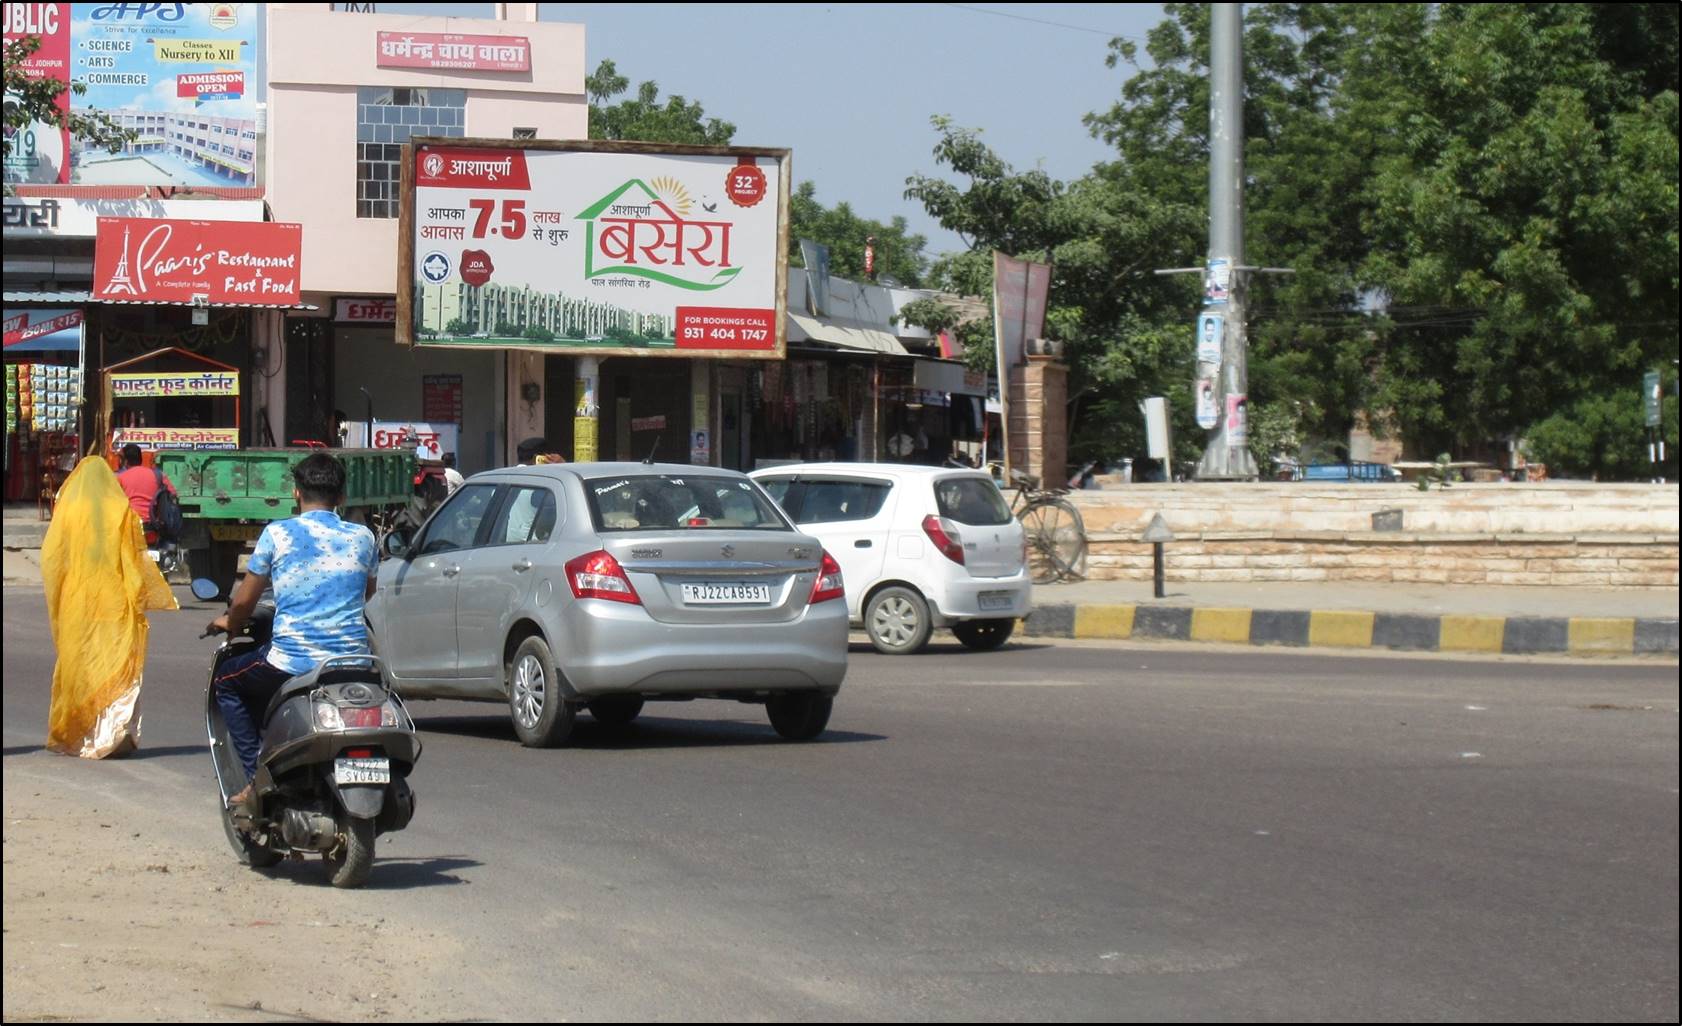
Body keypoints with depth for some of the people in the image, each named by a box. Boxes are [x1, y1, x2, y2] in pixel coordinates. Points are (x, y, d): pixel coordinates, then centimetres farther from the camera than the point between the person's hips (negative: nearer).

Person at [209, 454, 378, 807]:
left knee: (226, 682, 23)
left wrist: (229, 623, 27)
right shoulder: (362, 538, 8)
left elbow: (245, 600, 5)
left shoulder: (277, 534, -2)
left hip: (292, 663, -4)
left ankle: (257, 776, 10)